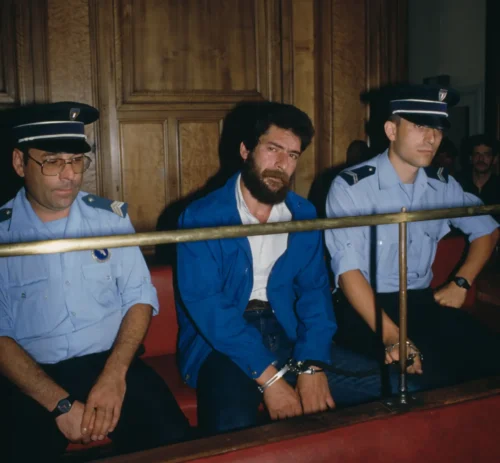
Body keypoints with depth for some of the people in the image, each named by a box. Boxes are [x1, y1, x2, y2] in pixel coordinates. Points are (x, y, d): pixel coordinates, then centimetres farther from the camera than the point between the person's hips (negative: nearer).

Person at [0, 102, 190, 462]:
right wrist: (61, 403, -16)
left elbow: (140, 297, 3)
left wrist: (114, 375, -12)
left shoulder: (110, 216, 4)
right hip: (34, 378, -1)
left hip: (112, 363, 1)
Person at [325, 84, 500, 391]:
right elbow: (347, 269, -19)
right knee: (432, 369, -30)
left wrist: (461, 283, 7)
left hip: (422, 301, 5)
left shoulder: (442, 185, 7)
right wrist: (390, 335, -31)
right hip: (365, 307, -5)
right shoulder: (351, 186, -11)